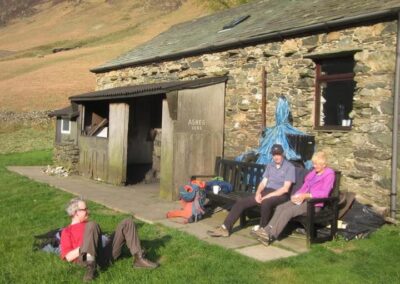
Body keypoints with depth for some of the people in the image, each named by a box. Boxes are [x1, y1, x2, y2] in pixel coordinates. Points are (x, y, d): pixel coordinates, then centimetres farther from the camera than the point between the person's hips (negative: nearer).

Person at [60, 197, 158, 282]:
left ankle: (139, 259, -12)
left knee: (128, 222, 1)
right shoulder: (67, 231, 14)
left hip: (106, 254, 6)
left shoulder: (89, 226, 35)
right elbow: (69, 257, 0)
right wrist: (85, 246, -11)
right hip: (88, 257, -6)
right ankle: (91, 265, -42)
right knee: (92, 225, -29)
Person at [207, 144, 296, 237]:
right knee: (241, 202, -10)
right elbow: (263, 182, 12)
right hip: (266, 191, 6)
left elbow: (285, 188, -13)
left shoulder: (289, 167, -4)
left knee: (265, 203, -40)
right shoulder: (269, 166, 17)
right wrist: (258, 192, -10)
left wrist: (268, 196, -19)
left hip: (280, 194, -6)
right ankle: (225, 228, -10)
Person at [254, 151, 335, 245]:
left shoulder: (329, 174, -2)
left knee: (288, 211, -28)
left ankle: (271, 236, -29)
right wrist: (296, 195, -3)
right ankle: (267, 230, -29)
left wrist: (306, 195, -22)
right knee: (280, 207, -19)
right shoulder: (312, 173, 22)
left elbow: (324, 193, -13)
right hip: (303, 199, 7)